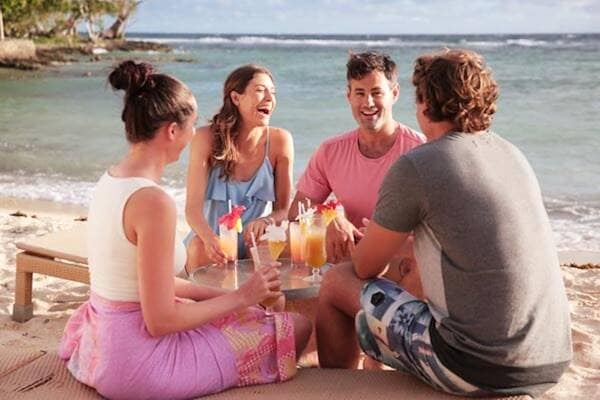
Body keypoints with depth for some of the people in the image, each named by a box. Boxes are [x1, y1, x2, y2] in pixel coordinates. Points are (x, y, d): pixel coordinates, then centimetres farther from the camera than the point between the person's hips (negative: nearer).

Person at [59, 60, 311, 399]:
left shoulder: (110, 180, 3)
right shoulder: (154, 201, -25)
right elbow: (160, 321, -23)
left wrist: (223, 295, 7)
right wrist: (240, 297, -11)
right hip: (137, 365, -9)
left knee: (254, 315, 25)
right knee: (297, 328, 2)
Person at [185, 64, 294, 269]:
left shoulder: (279, 140, -7)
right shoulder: (207, 138, -12)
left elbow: (284, 209, -4)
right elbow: (193, 207, -17)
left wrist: (266, 221, -29)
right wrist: (209, 238, -39)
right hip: (212, 243, -1)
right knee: (200, 248, -34)